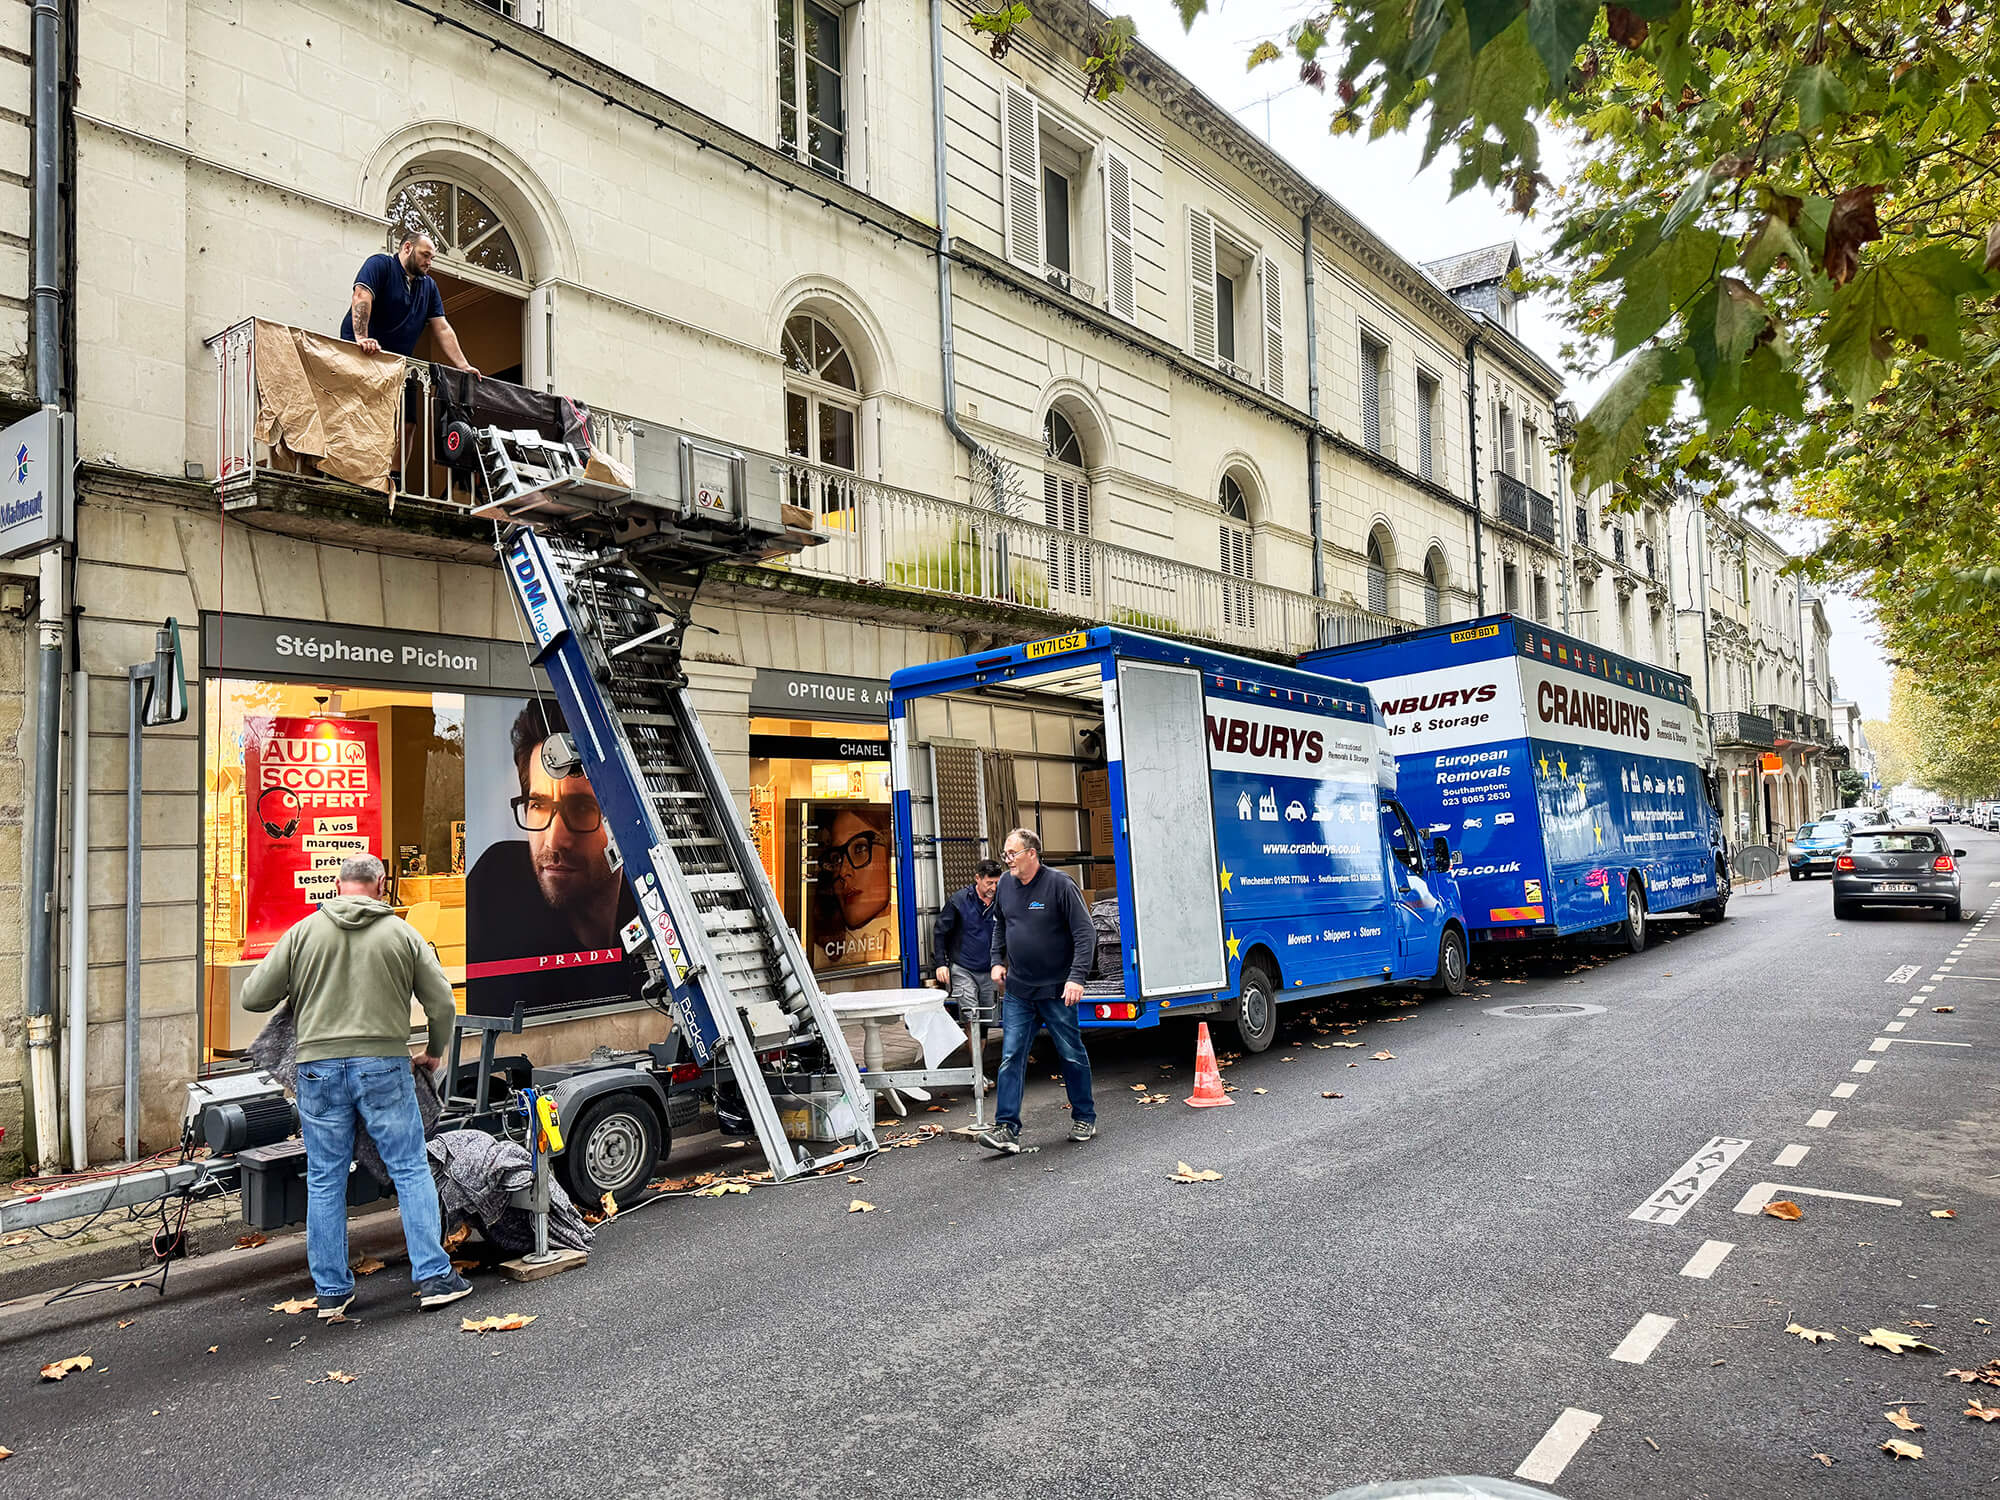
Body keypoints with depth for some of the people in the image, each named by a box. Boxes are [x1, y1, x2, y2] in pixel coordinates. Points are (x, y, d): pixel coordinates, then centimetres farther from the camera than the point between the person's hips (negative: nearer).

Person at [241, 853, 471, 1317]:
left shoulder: (303, 932, 4)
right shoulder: (401, 933, 2)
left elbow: (254, 997, 6)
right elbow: (441, 1001, 3)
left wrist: (284, 985, 29)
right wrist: (435, 1050, 20)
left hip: (319, 1066, 2)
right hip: (384, 1065, -1)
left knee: (324, 1180, 12)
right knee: (411, 1170, 5)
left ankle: (331, 1289, 19)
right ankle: (433, 1276, 6)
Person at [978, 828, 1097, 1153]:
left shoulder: (1060, 885, -13)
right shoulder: (1006, 885, 5)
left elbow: (1086, 934, -13)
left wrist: (1076, 977, -20)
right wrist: (998, 960, 13)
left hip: (1057, 990, -4)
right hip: (1017, 991, 5)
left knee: (1072, 1056, 9)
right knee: (1011, 1058, -1)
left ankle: (1084, 1119, 25)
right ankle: (1007, 1128, 0)